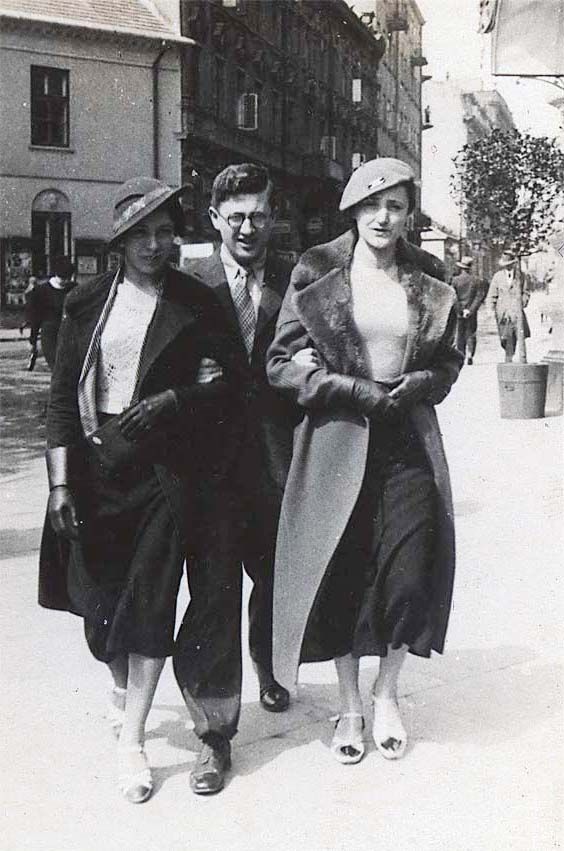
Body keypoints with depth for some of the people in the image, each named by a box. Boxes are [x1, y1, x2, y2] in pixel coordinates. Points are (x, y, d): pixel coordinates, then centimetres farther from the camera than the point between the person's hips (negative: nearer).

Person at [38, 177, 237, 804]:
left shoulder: (195, 304, 3)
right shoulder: (87, 303, 6)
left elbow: (222, 380, 1)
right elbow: (61, 397, 3)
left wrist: (170, 400, -17)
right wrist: (60, 482, -4)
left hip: (163, 466, -2)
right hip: (93, 464, 2)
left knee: (150, 598, -4)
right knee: (98, 593, 10)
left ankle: (131, 739, 5)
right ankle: (121, 686, 41)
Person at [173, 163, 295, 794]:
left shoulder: (295, 284, 4)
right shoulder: (190, 283, 0)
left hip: (279, 459, 2)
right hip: (212, 460, -2)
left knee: (279, 579, 17)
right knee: (213, 593, -2)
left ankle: (270, 670, 47)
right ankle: (215, 735, 9)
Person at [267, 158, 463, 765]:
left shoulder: (429, 286, 8)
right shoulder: (315, 276, 0)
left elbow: (447, 365, 15)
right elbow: (281, 366, -4)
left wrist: (412, 387, -8)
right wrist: (360, 392, -13)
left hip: (408, 443, 2)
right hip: (336, 445, -2)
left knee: (410, 572, -1)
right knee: (341, 575, 4)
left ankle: (386, 694, 25)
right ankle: (349, 706, 24)